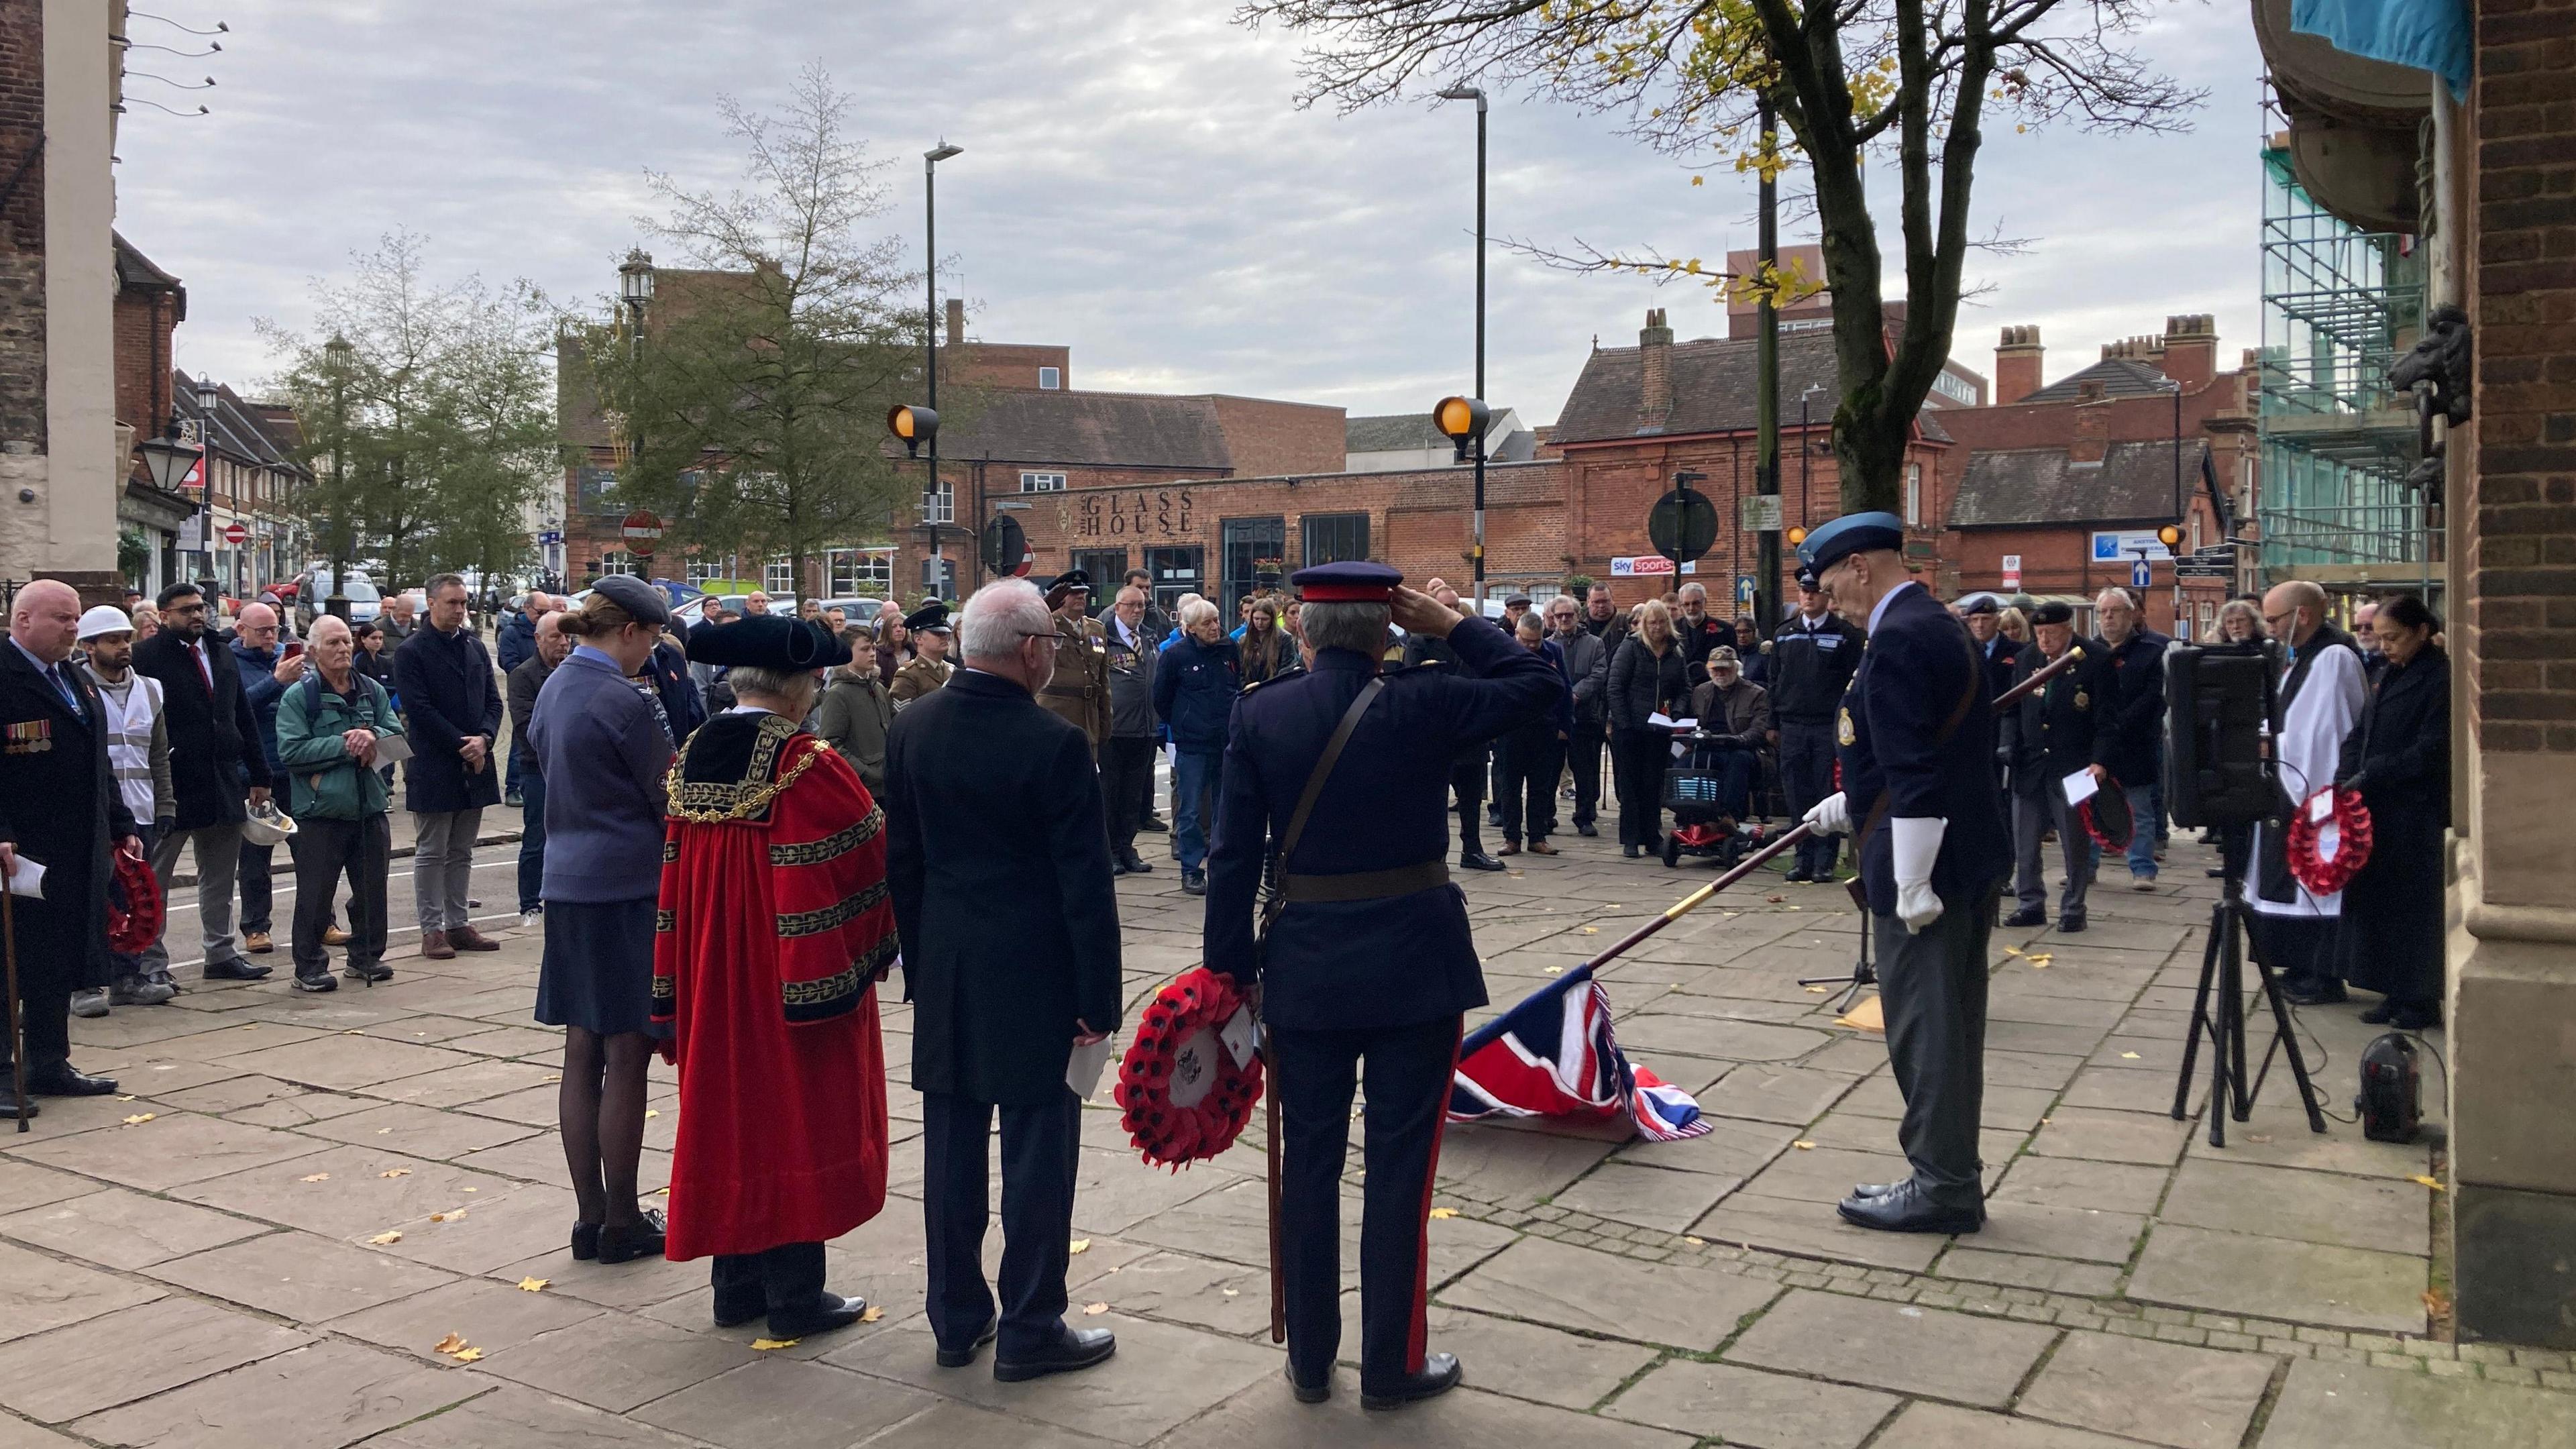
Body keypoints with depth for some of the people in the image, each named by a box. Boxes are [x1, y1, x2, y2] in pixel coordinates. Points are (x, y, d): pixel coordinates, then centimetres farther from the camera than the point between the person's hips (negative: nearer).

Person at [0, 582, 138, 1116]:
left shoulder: (76, 682, 17)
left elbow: (99, 765, 22)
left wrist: (121, 827, 19)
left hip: (77, 855, 9)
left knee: (60, 965, 14)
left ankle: (49, 1065, 23)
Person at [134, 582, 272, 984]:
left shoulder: (223, 657, 13)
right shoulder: (146, 657, -7)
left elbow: (245, 719, 16)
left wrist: (259, 775, 12)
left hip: (224, 782, 6)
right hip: (171, 785, -6)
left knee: (220, 877, 13)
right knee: (155, 879, 4)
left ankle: (221, 954, 22)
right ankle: (151, 963, 9)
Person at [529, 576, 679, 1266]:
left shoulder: (553, 690, 9)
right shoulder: (625, 702, -16)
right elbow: (669, 797, -11)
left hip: (567, 885, 8)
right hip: (628, 888, -8)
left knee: (583, 1056, 12)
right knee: (627, 1059, 1)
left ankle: (591, 1217, 20)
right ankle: (621, 1223, 9)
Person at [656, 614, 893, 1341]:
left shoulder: (691, 760, 2)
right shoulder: (808, 765, -19)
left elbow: (675, 882, 8)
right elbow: (872, 857, -14)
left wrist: (682, 993, 15)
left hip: (714, 982, 7)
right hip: (792, 980, -6)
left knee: (730, 1112, 15)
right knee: (795, 1117, 4)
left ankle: (737, 1284, 25)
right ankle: (795, 1297, 13)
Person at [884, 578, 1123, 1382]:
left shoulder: (914, 727, 1)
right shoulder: (1055, 742, -17)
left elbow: (901, 858, 8)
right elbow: (1085, 884, -15)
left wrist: (917, 961, 17)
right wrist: (1098, 999, -8)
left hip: (946, 977, 6)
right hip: (1034, 979, -6)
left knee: (952, 1150, 14)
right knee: (1036, 1151, 5)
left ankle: (957, 1319, 26)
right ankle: (1030, 1331, 14)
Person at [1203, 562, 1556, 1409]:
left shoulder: (1260, 716, -4)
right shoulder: (1423, 704, -9)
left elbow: (1234, 856, -3)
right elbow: (1540, 685, 5)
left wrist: (1230, 970, 3)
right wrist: (1453, 626, 6)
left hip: (1304, 966, 2)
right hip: (1413, 964, -2)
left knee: (1309, 1163, 14)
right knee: (1399, 1165, 8)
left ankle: (1310, 1360, 25)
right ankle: (1393, 1366, 18)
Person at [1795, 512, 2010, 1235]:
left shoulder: (1900, 637, -18)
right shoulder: (1938, 625, 14)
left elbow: (1915, 768, -23)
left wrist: (1912, 883, -22)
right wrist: (1851, 805, 26)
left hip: (1926, 871, -10)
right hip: (1968, 862, 10)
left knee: (1925, 1031, 0)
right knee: (1948, 1027, 16)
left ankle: (1942, 1188, 9)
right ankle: (1950, 1179, 25)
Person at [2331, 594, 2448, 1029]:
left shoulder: (2440, 679, -11)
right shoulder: (2387, 674, 13)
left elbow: (2430, 752, -16)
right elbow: (2361, 733, 13)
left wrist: (2369, 777, -16)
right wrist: (2345, 779, -2)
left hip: (2416, 813, -7)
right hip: (2375, 807, 7)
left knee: (2413, 903, -1)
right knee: (2376, 899, 9)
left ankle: (2421, 1002, 9)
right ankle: (2395, 994, 18)